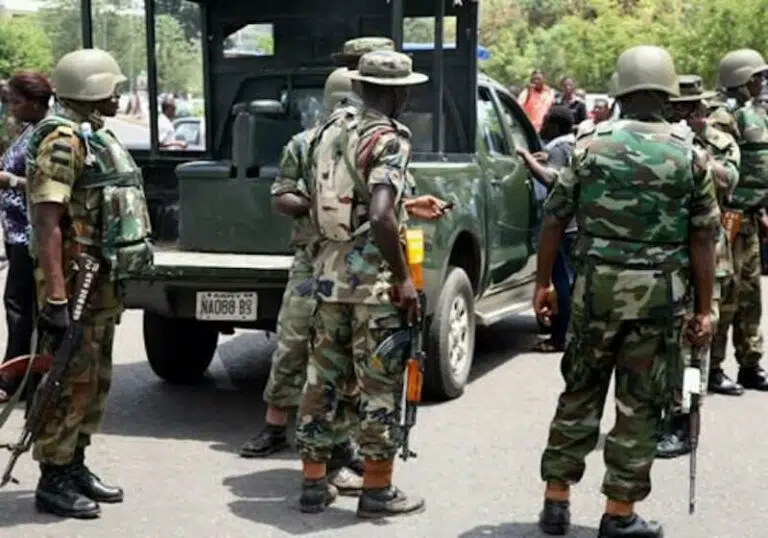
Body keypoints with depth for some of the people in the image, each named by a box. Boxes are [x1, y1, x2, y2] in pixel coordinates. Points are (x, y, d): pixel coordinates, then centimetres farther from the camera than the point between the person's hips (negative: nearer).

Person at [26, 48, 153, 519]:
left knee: (96, 382, 14)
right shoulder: (64, 139, -15)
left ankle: (75, 467, 25)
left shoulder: (99, 136, 16)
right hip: (75, 280, -10)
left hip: (104, 281, 10)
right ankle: (53, 481, 6)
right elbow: (47, 220, -22)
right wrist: (55, 297, -27)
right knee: (72, 383, -4)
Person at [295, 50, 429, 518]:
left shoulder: (331, 132, 11)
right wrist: (404, 278, -18)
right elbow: (381, 217, -25)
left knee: (324, 378, 12)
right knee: (381, 386, 2)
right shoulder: (390, 139, -13)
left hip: (330, 271, 8)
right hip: (374, 277, -7)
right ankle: (378, 489, 10)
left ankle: (314, 481, 19)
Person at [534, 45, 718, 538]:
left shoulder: (592, 147, 1)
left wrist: (544, 282, 12)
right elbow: (703, 240, -1)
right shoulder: (689, 155, -1)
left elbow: (554, 220, 2)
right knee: (639, 405, 7)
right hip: (660, 294, -1)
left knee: (580, 396, 14)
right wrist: (704, 308, 5)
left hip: (597, 287, 1)